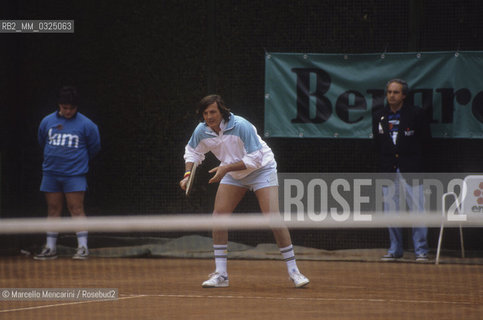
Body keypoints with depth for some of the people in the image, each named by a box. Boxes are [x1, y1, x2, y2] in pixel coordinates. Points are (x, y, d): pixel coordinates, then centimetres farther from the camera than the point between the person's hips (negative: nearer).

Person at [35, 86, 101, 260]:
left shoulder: (85, 125, -5)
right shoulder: (47, 122, 3)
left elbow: (94, 147, 6)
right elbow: (42, 142, 20)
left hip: (74, 174, -4)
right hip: (51, 172, 4)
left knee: (77, 209, -7)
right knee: (53, 210, 8)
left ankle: (83, 247, -3)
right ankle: (50, 248, 12)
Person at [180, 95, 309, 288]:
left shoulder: (241, 127, -30)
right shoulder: (202, 131, -12)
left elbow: (254, 159, -28)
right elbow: (192, 152, 8)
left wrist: (226, 168, -34)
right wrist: (188, 174, -8)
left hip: (261, 169, -6)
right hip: (233, 175, 6)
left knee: (272, 217, -18)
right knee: (218, 215, -7)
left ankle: (293, 272, -10)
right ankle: (220, 275, 0)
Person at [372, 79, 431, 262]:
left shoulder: (416, 114, -1)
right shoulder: (379, 117, 9)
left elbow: (426, 137, 5)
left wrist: (411, 155, 3)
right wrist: (386, 159, 9)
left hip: (410, 169, -4)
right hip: (388, 170, 4)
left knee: (417, 209, -7)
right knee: (390, 210, 5)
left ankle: (421, 250, -2)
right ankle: (395, 250, 13)